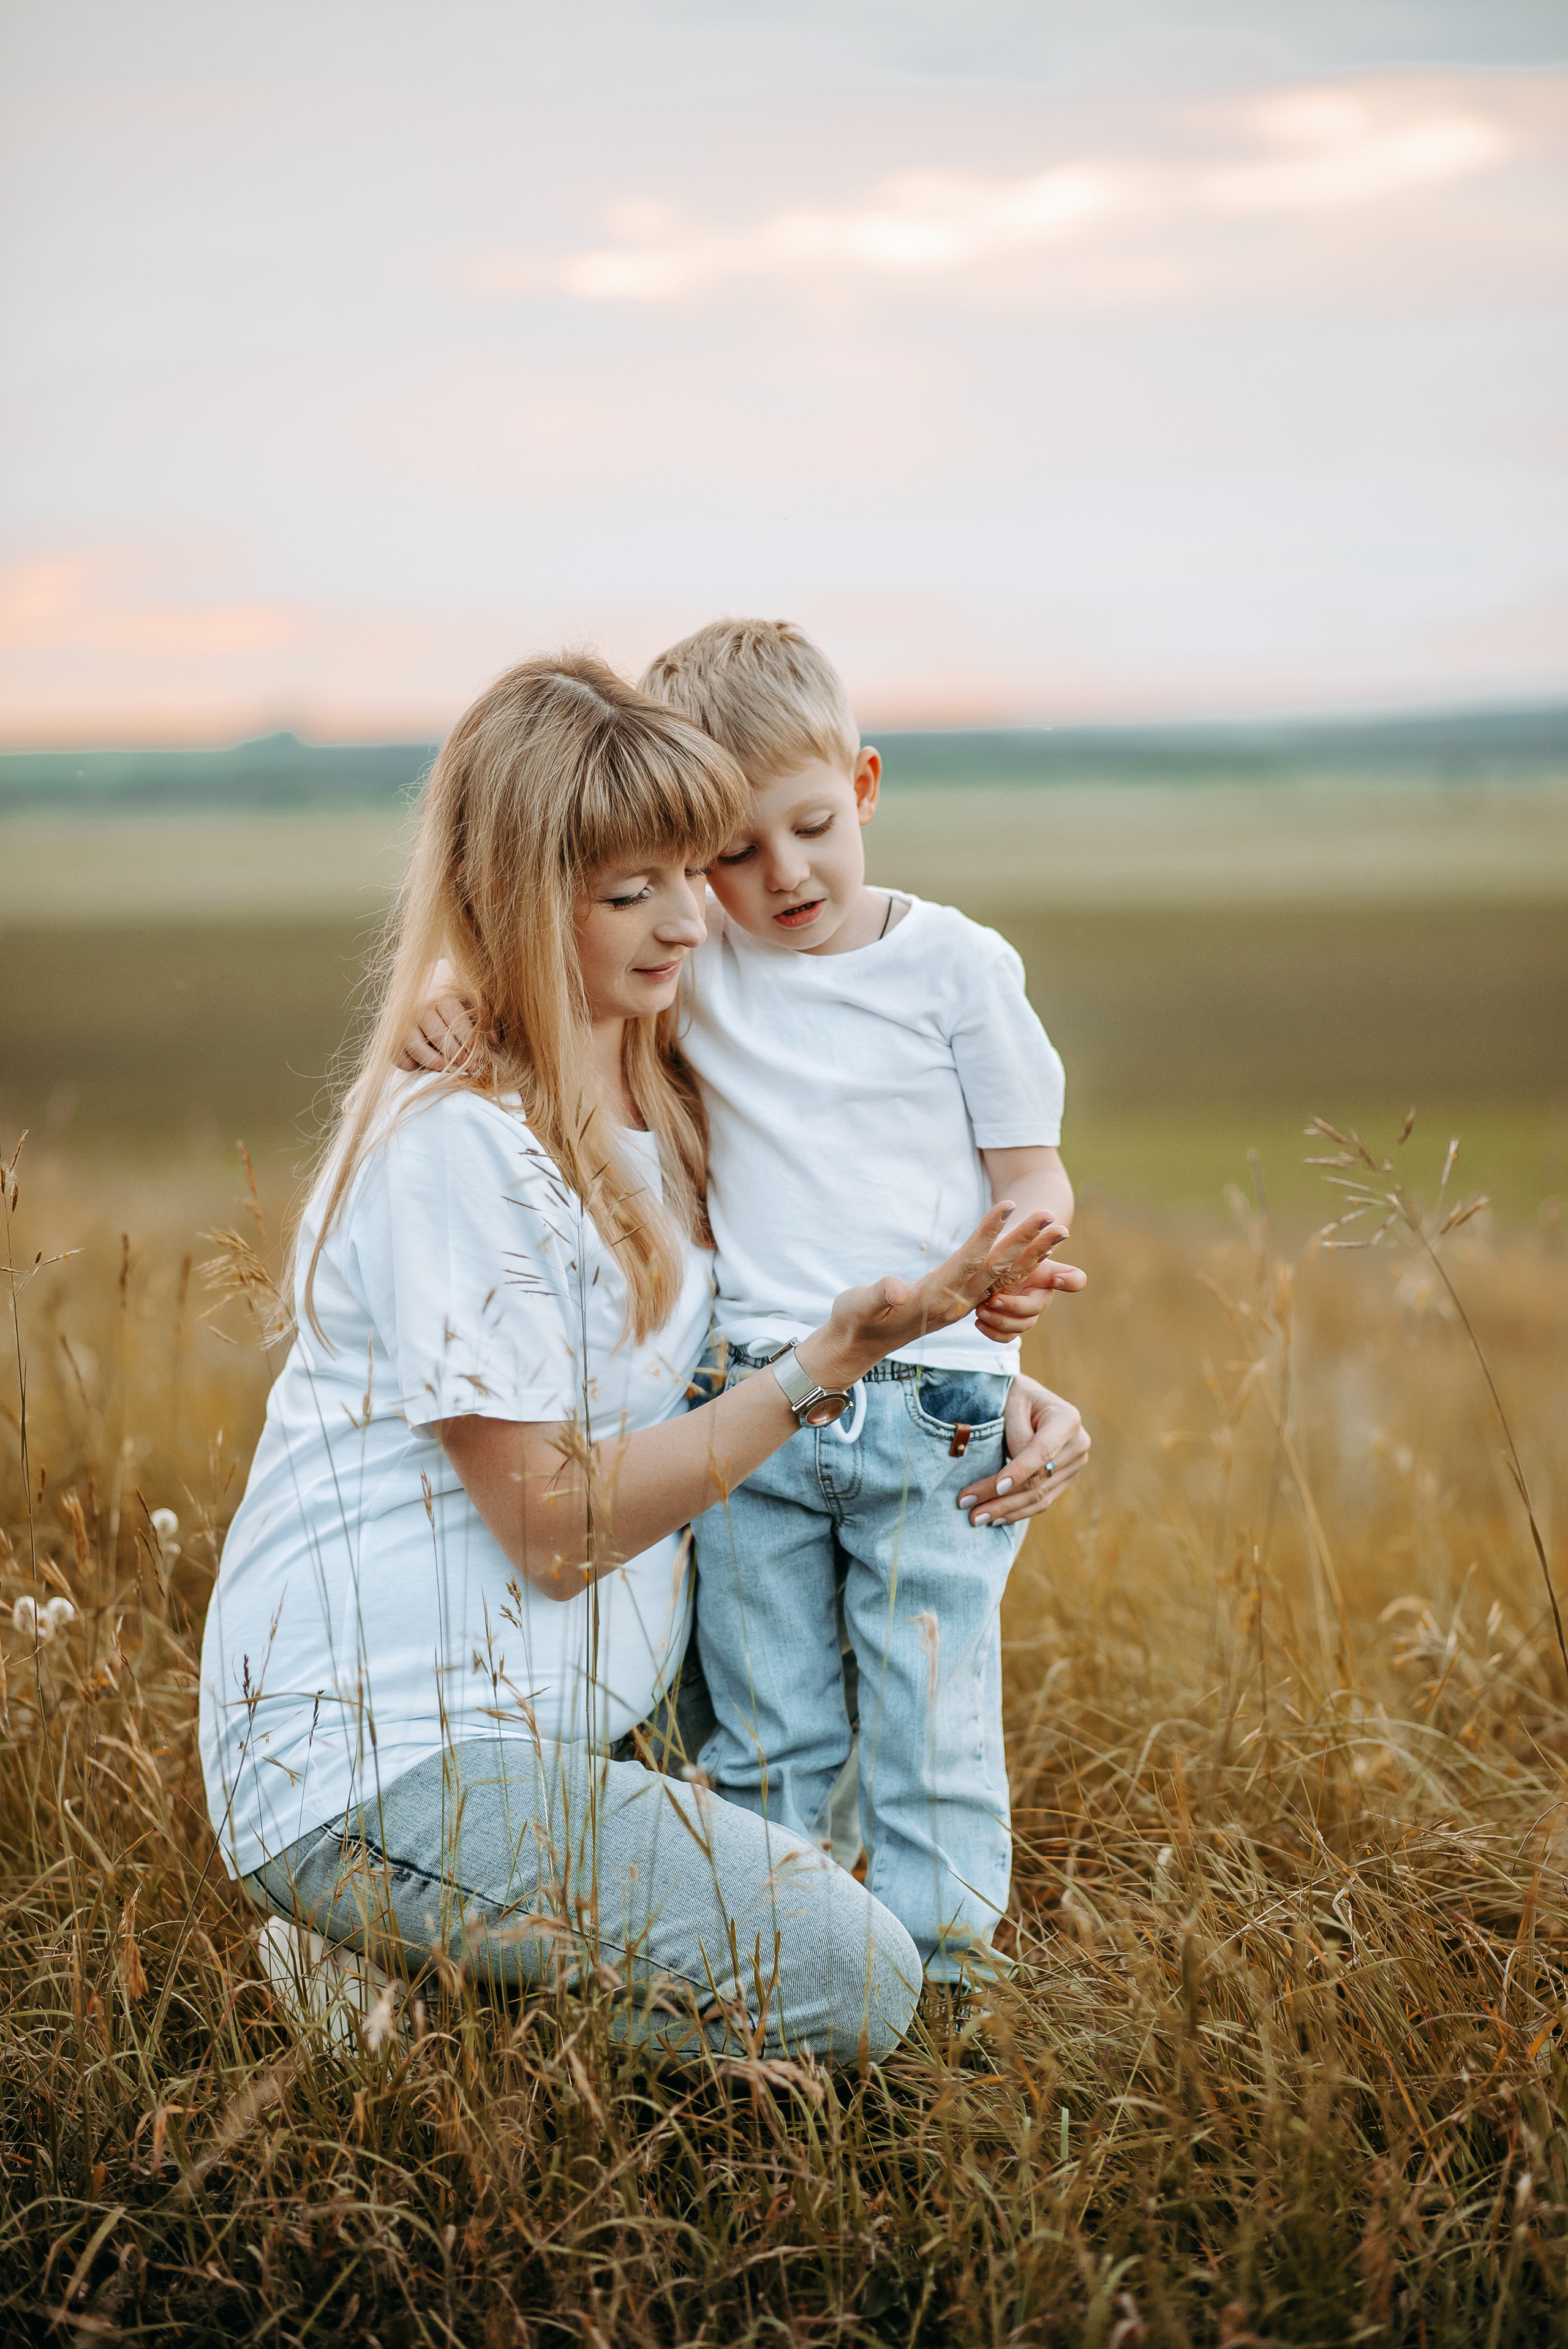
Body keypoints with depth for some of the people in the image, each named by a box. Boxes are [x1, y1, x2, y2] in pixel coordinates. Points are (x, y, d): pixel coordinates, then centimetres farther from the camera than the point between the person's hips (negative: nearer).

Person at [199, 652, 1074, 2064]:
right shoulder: (455, 1143, -19)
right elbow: (554, 1526, -18)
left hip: (527, 1730, 9)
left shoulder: (648, 1100, 10)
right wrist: (829, 1365, -20)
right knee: (853, 1985, -16)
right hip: (370, 1764, -9)